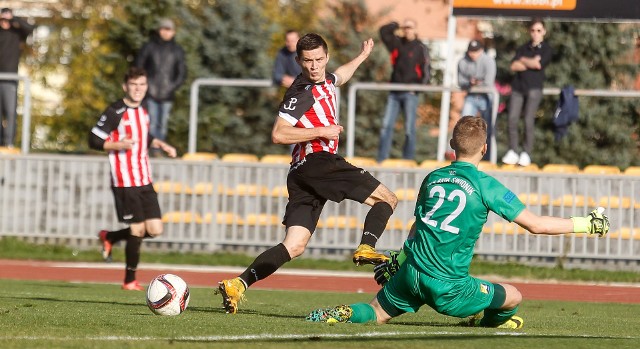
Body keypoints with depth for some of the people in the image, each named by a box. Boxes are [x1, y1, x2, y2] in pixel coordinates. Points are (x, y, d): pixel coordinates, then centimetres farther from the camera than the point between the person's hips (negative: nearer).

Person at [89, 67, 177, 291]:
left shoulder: (142, 111, 14)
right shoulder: (115, 112, -10)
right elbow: (94, 140, -11)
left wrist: (160, 145, 15)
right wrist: (118, 145, -24)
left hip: (145, 180, 7)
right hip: (125, 182, -7)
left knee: (155, 230, 1)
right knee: (137, 230, -6)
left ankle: (109, 238, 24)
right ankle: (130, 281, 9)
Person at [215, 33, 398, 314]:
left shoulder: (326, 81, 21)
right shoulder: (302, 92, -8)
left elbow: (339, 77, 48)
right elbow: (278, 134, -16)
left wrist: (362, 56, 63)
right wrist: (322, 131, -13)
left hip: (302, 174, 9)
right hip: (318, 163, -9)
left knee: (294, 246, -1)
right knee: (387, 199, -3)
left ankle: (237, 285, -12)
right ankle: (366, 248, -20)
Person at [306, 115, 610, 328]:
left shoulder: (432, 178, 10)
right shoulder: (485, 186, -6)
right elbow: (536, 224, -6)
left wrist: (398, 261, 38)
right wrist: (585, 224, 3)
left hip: (411, 273, 5)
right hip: (448, 286, -5)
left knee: (377, 314, 24)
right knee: (513, 298, 13)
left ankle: (342, 314, -1)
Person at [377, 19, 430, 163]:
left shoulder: (421, 48, 0)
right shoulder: (397, 43, 10)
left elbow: (426, 70, -3)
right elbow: (384, 31, 13)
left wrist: (420, 85, -15)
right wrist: (396, 25, 2)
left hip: (410, 93, -4)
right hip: (394, 93, 4)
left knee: (409, 129, -2)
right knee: (386, 125, -2)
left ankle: (408, 159, 2)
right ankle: (381, 158, -2)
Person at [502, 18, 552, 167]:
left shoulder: (546, 50, 6)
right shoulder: (523, 48, 18)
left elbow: (539, 64, -10)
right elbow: (514, 66, 4)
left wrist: (523, 60, 4)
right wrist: (531, 63, -5)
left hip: (534, 88, -4)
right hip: (518, 87, 4)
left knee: (528, 121, -8)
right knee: (512, 119, -6)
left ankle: (526, 153, -5)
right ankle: (512, 152, -2)